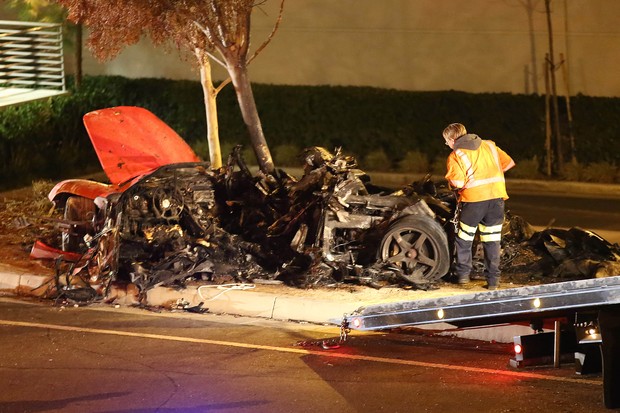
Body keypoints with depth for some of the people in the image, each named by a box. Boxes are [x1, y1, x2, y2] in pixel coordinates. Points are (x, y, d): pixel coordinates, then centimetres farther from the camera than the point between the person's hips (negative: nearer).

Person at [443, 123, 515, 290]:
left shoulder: (455, 155, 0)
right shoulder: (489, 145, 15)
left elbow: (458, 183, -13)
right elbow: (509, 163, 18)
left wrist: (451, 184, 10)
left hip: (474, 199, -4)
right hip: (496, 196, 4)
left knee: (463, 238, 15)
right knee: (492, 241, 10)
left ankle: (463, 273, 19)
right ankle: (493, 280, 8)